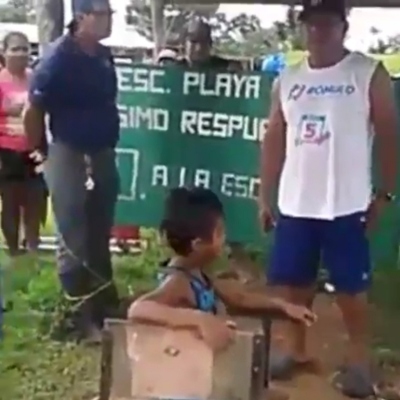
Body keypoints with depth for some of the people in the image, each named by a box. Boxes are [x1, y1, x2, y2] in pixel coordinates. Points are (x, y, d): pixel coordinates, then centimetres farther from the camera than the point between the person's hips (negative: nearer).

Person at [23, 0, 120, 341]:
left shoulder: (105, 55, 4)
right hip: (69, 155, -7)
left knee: (100, 235, 17)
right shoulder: (58, 57, -15)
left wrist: (109, 144, 12)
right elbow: (34, 112, -11)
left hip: (103, 153, 7)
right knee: (74, 239, 3)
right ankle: (83, 315, 13)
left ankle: (106, 304, 32)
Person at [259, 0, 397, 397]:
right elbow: (274, 140, 12)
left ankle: (358, 360, 19)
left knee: (350, 285, 4)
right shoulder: (287, 80, 8)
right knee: (292, 280, 11)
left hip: (346, 204, -4)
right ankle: (295, 349, 28)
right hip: (294, 203, 4)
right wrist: (265, 196, 10)